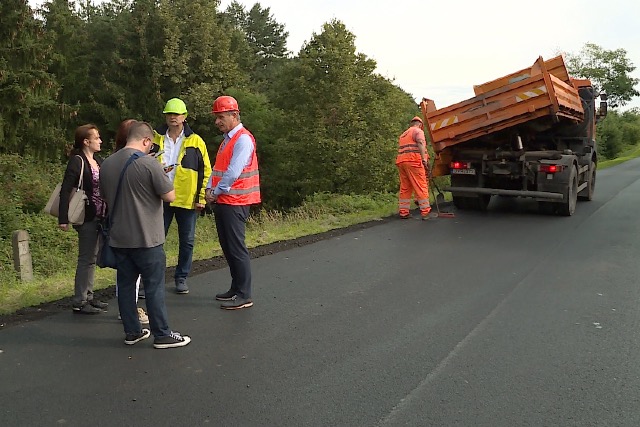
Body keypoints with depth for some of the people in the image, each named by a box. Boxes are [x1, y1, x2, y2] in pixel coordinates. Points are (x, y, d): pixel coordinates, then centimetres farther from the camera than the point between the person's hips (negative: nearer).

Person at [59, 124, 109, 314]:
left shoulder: (99, 161, 11)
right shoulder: (77, 161, -11)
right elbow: (65, 190, -16)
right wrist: (63, 219, -21)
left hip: (99, 216, 8)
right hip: (87, 218, -8)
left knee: (92, 258, 14)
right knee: (86, 259, -2)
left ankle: (88, 297, 24)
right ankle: (79, 302, 8)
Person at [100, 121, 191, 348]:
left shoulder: (107, 164, 6)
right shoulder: (149, 163, -16)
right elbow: (170, 196, -13)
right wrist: (159, 179, 4)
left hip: (119, 238, 6)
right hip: (146, 238, -6)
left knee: (125, 284, 13)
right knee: (154, 286, 2)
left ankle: (132, 332, 22)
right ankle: (162, 335, 10)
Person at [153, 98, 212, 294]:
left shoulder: (195, 141, 1)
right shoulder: (155, 139, 6)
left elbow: (205, 171, 1)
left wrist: (201, 197, -4)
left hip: (187, 199, -1)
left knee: (187, 241, 7)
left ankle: (181, 277, 22)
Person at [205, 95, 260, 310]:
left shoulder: (243, 139, -13)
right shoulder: (227, 139, 17)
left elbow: (233, 173, -19)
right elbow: (217, 168, 17)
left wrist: (216, 192, -9)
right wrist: (210, 189, 2)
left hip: (235, 203, -9)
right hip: (222, 201, 9)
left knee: (236, 248, -6)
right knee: (227, 248, 13)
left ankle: (244, 295, 1)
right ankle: (236, 288, 24)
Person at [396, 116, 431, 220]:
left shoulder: (403, 134, 29)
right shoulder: (418, 131, 5)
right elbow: (421, 144, -12)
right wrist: (424, 159, -19)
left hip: (401, 161, 7)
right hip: (413, 161, -7)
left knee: (405, 188, 9)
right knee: (421, 187, -8)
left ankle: (403, 212, 8)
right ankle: (425, 212, -12)